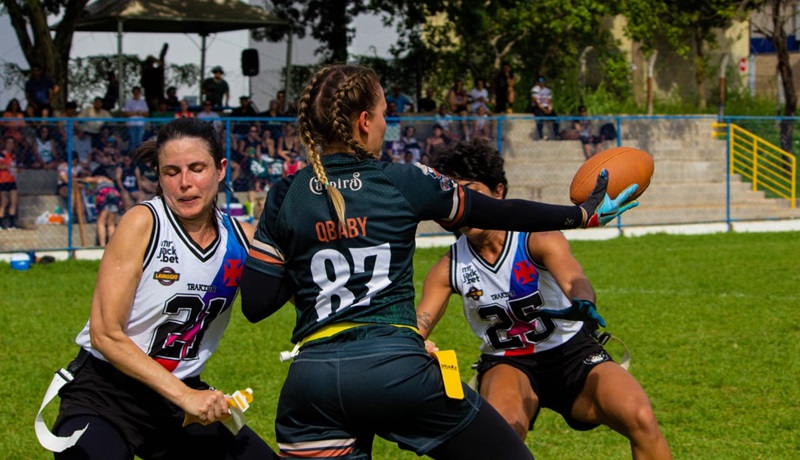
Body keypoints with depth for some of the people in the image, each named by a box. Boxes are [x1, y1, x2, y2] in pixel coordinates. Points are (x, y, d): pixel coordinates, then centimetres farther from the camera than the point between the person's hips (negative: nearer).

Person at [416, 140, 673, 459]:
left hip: (570, 351, -1)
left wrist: (583, 304, -61)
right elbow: (415, 329, -9)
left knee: (641, 419, -24)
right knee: (502, 428, -34)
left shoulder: (537, 239, -17)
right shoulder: (449, 268, -8)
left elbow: (573, 280, -36)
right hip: (507, 364, 1)